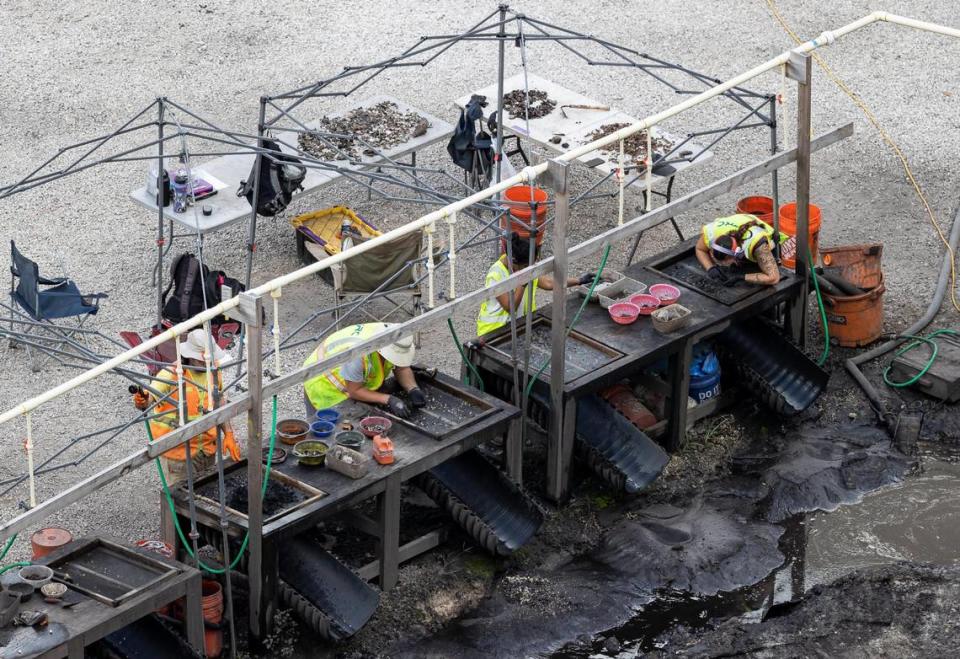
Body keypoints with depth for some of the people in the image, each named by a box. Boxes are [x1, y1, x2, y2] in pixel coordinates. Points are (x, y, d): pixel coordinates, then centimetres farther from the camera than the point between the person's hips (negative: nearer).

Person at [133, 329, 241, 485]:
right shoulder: (171, 375, -20)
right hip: (178, 449, -5)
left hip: (207, 447, 5)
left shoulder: (213, 371, -3)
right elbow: (150, 400, -31)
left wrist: (228, 435, 1)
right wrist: (142, 402, -55)